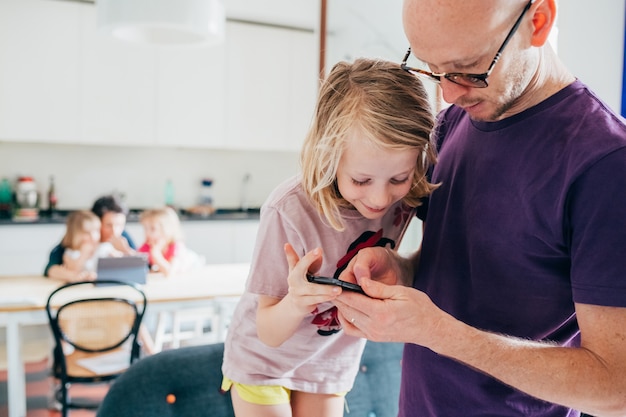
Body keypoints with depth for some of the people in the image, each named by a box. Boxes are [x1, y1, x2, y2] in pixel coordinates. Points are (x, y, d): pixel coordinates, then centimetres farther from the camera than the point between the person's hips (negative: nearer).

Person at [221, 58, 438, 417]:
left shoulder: (408, 190, -22)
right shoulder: (290, 211, -32)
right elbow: (269, 333, -24)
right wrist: (294, 303, -47)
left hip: (332, 363, 3)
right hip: (264, 359, -2)